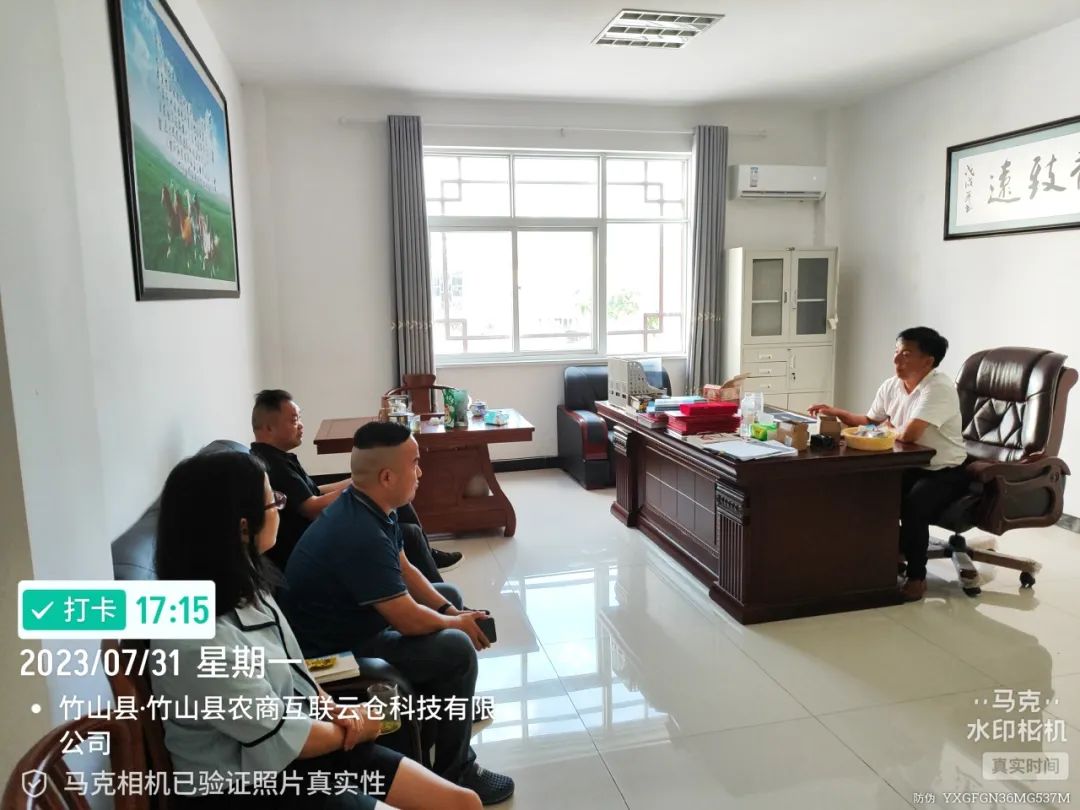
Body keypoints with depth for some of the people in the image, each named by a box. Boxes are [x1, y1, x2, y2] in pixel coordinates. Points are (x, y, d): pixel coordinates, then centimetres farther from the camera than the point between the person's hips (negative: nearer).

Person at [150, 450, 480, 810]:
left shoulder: (241, 589, 1)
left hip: (302, 744, 8)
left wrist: (334, 710, -5)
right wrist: (350, 729, -2)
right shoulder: (196, 643, -28)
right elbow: (281, 739, -19)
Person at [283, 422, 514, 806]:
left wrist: (450, 610, -1)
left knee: (450, 595, 16)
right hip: (333, 651, -10)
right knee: (456, 649, -18)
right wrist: (459, 623, -9)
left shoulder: (365, 506, -4)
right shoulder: (361, 535, -35)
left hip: (355, 617, 10)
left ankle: (451, 703, 34)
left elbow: (405, 570, 8)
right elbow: (410, 621, -28)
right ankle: (454, 773, 1)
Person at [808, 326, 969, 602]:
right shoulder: (891, 386, 2)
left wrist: (887, 426, -11)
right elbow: (869, 422, 13)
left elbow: (908, 434, -33)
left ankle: (917, 577, -11)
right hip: (910, 466, 7)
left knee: (913, 505, -31)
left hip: (945, 473, -7)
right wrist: (837, 412, -2)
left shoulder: (939, 388, -23)